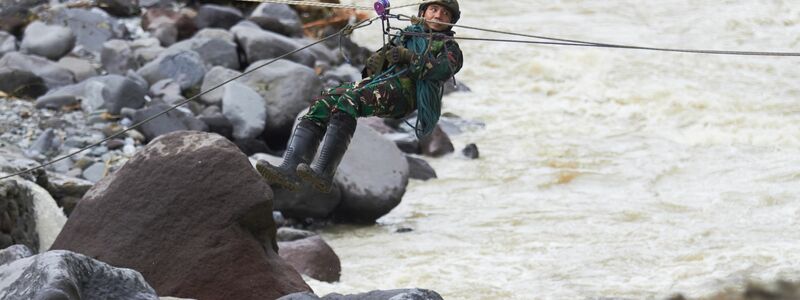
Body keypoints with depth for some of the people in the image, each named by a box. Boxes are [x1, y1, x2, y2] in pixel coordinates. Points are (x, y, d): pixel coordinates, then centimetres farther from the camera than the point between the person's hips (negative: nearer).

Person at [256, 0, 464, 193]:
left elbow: (444, 70, -1)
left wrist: (409, 57, -14)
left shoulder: (449, 47, 21)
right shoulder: (405, 36, 38)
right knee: (322, 104, -22)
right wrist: (377, 59, 3)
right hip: (376, 81, 6)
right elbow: (376, 61, 28)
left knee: (348, 101, -34)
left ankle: (324, 173, -46)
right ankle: (289, 169, -38)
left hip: (404, 89, -6)